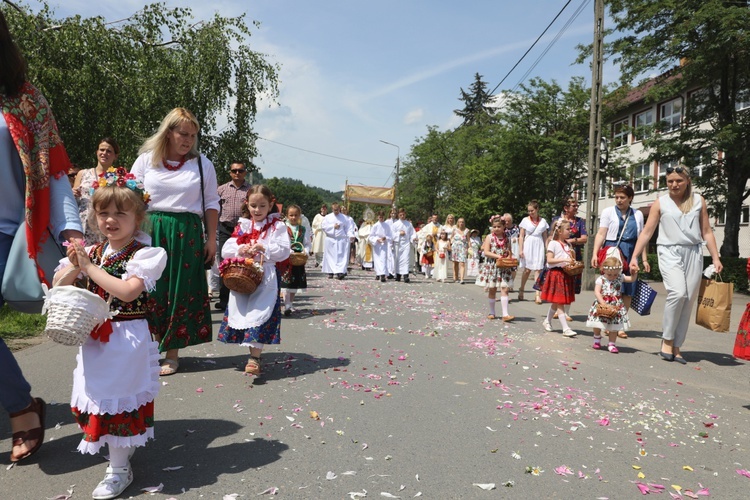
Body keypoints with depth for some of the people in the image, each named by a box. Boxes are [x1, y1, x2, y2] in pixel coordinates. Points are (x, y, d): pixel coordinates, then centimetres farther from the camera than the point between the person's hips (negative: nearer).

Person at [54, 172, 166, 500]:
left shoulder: (142, 254, -11)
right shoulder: (92, 251, 8)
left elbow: (128, 291, -25)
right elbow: (59, 285, 11)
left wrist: (90, 267, -20)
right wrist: (74, 266, -10)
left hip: (126, 339, -7)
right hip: (94, 336, 7)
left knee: (114, 397, -2)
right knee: (98, 395, 15)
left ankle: (119, 470, 14)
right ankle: (123, 450, 36)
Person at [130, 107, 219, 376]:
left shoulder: (202, 163, 6)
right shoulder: (146, 160, 7)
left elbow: (211, 203, 7)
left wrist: (211, 240, 3)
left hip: (186, 235, -1)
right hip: (150, 232, 1)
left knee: (180, 292, 2)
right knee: (151, 291, 3)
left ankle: (172, 353, 12)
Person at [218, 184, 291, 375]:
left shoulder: (277, 226, 2)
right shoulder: (242, 226, 14)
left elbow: (284, 250, -9)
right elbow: (226, 250, 9)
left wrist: (264, 248, -21)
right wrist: (240, 250, -10)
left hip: (266, 276, -5)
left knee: (258, 313, -12)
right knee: (241, 313, 4)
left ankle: (255, 358, -12)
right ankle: (253, 352, 15)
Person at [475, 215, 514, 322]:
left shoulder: (506, 239, 6)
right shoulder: (490, 237, -2)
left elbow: (510, 253, 13)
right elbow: (486, 252, -10)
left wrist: (509, 258, -9)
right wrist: (498, 256, -19)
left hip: (504, 267, 1)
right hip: (492, 266, -1)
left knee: (504, 289, -9)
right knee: (492, 289, 8)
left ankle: (505, 314, -10)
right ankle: (492, 312, 23)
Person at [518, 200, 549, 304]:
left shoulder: (543, 221, 8)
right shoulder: (525, 220, 3)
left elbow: (545, 237, 11)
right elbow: (521, 236, 2)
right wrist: (521, 250, -6)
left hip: (539, 246, 1)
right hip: (528, 246, -1)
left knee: (538, 270, -5)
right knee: (527, 269, 5)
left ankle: (538, 295, -8)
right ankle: (521, 290, 26)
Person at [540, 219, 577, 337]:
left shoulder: (568, 244, 15)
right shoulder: (553, 243, -8)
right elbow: (549, 260, -16)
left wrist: (572, 259, 0)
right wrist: (564, 259, -23)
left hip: (566, 274, 8)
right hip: (556, 274, -8)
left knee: (556, 302, 14)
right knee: (559, 303, -5)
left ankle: (547, 321, 31)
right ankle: (565, 328, -6)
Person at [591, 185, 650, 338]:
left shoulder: (638, 214, 13)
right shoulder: (608, 211, 6)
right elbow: (601, 234, -1)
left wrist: (644, 259, 8)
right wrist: (595, 254, -12)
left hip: (630, 255, 3)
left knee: (627, 291, 2)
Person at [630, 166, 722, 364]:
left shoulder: (698, 201, 10)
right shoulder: (660, 203, 4)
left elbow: (707, 232, 12)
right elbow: (646, 232, 2)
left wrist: (716, 258, 5)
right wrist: (634, 256, -6)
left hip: (693, 254, 3)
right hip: (670, 252, -3)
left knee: (688, 301, 1)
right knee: (677, 292, -23)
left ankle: (676, 347, 10)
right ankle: (667, 340, -7)